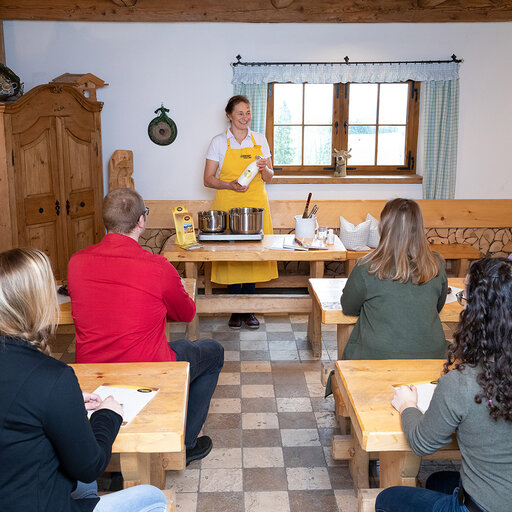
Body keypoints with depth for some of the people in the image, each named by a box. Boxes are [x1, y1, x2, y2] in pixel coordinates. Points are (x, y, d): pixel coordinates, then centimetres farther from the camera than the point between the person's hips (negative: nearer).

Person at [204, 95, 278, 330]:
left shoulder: (260, 140, 10)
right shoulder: (219, 142, 2)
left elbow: (269, 178, 13)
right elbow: (208, 179, 1)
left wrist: (264, 169, -10)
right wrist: (230, 185, -16)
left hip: (256, 204, 2)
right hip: (228, 205, -2)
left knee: (254, 254, 1)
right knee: (230, 255, -2)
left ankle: (249, 310, 13)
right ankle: (236, 311, 11)